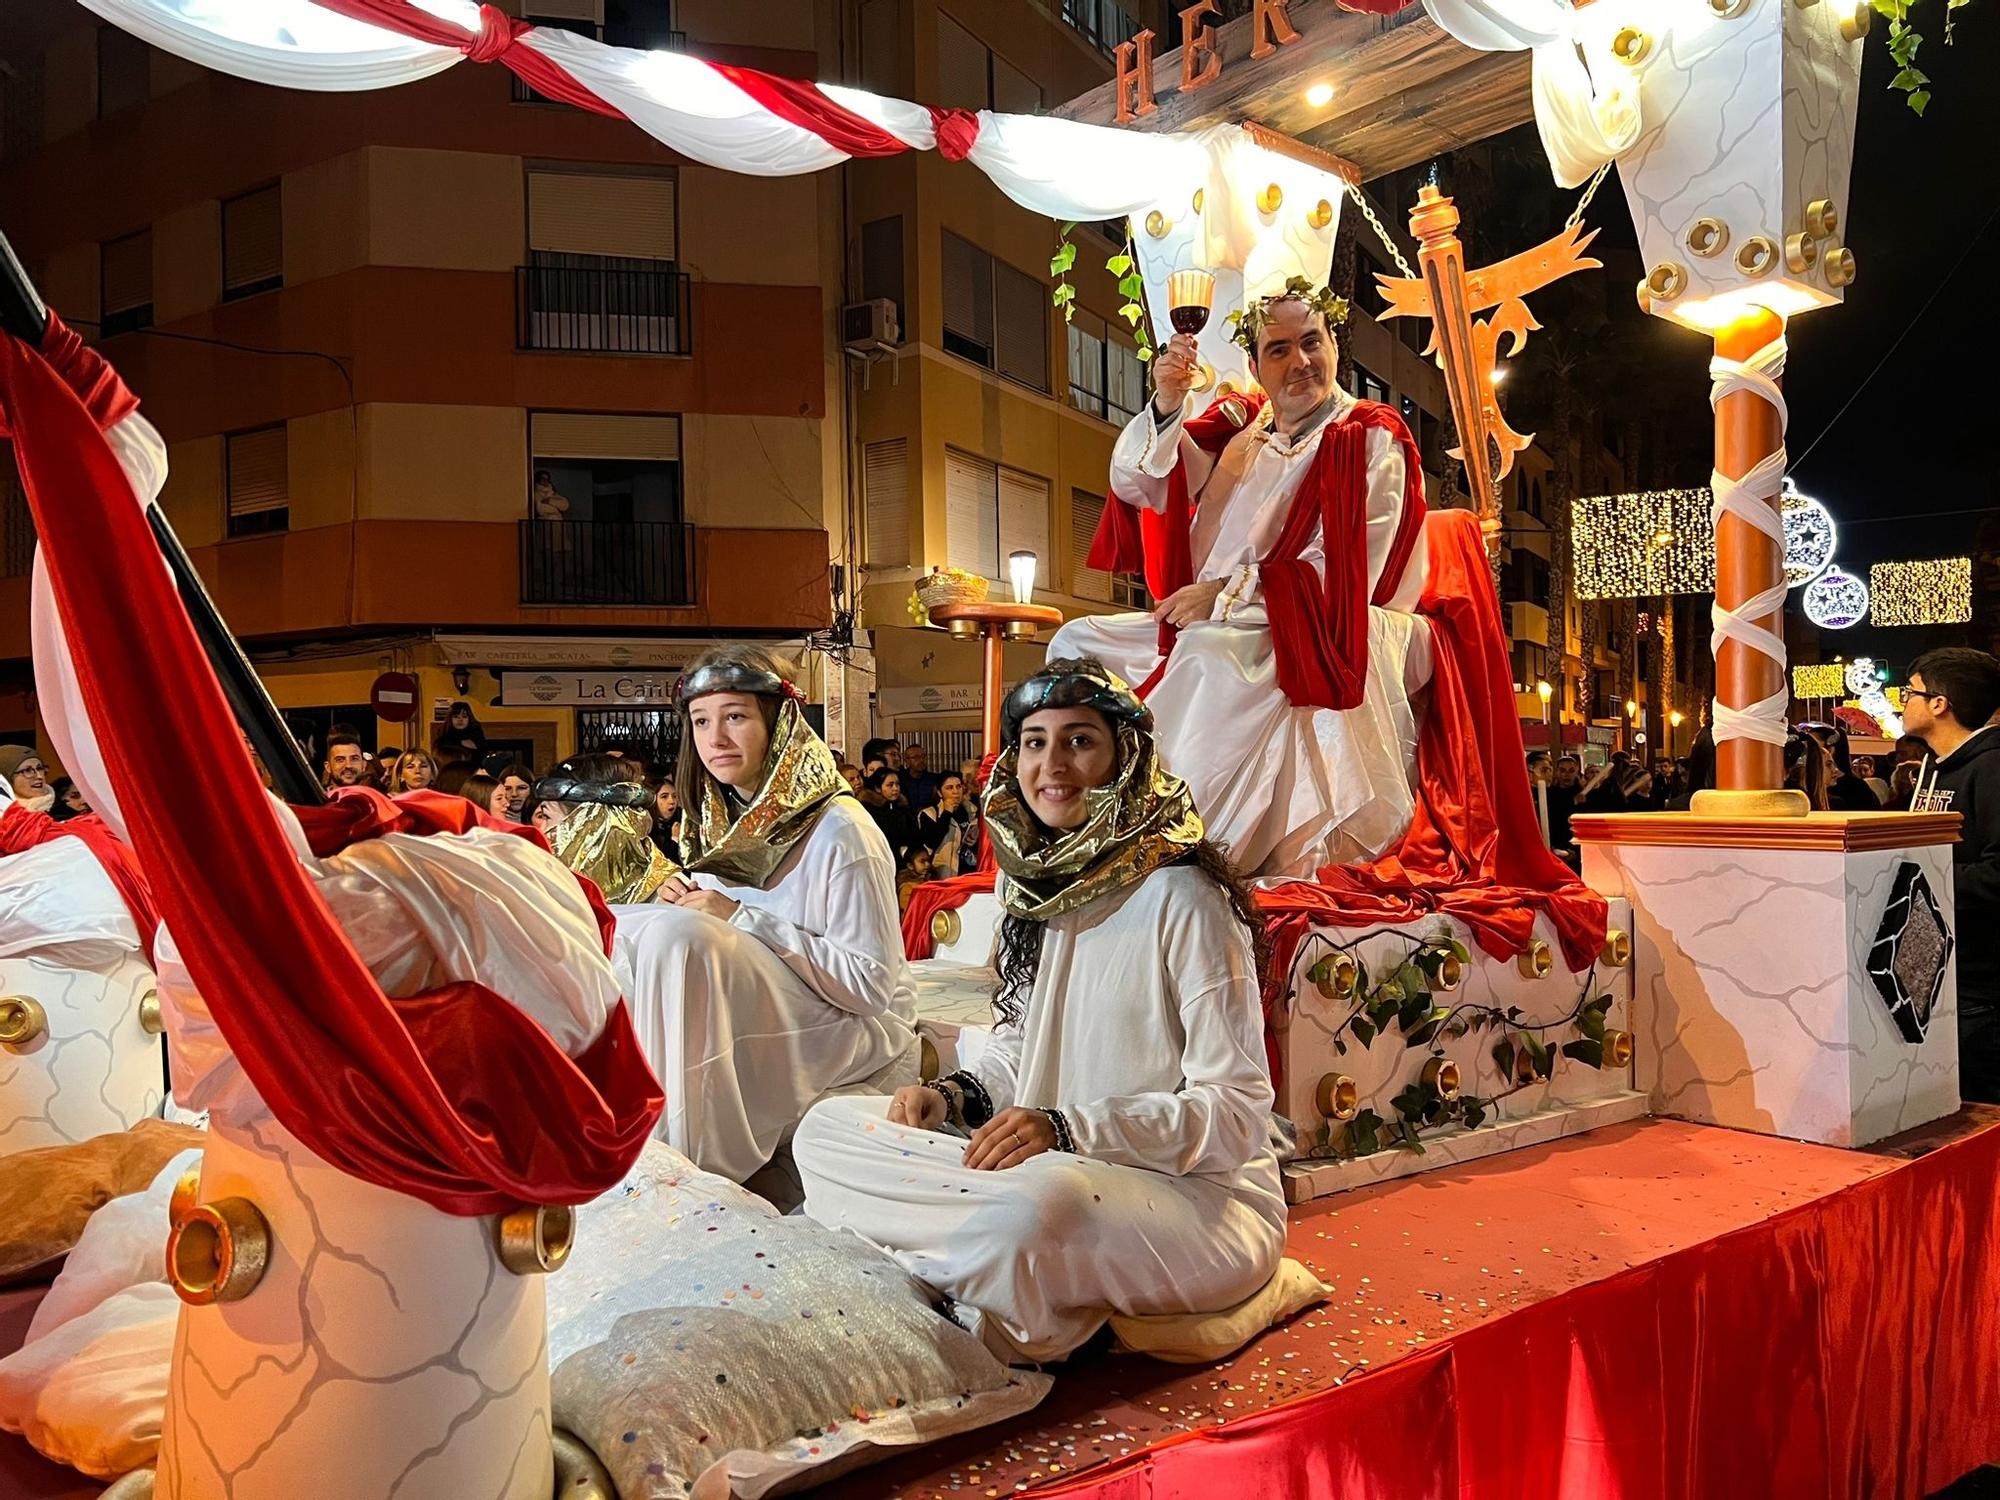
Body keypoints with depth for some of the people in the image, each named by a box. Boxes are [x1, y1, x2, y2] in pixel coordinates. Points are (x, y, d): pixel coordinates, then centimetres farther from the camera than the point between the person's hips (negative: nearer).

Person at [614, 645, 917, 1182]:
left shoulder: (839, 831, -18)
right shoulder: (720, 821, 5)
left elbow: (872, 984, -20)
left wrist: (744, 919, -22)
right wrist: (679, 901, -8)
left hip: (856, 1032, -7)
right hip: (754, 1016, 8)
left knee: (676, 935, -28)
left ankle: (702, 1162, -20)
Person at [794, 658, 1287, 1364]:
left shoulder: (1182, 898, -16)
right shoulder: (1037, 884, 8)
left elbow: (1236, 1111, -16)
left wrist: (1068, 1129, -27)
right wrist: (958, 1093, -3)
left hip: (1200, 1193, -7)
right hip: (1051, 1168, 8)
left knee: (1039, 1206, -41)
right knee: (827, 1129, -2)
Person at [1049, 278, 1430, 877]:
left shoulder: (1372, 441, -2)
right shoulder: (1237, 425, 13)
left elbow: (1345, 570, -13)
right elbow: (1133, 484, 7)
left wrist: (1226, 593, -17)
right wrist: (1165, 406, -12)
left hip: (1321, 636, -7)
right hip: (1212, 628, 7)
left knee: (1210, 653, -37)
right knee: (1078, 642, -4)